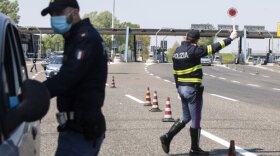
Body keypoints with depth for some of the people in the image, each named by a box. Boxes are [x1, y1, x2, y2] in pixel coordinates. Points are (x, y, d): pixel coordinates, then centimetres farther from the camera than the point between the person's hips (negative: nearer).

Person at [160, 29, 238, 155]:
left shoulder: (176, 52, 8)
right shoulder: (194, 50, -15)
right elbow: (214, 48, -13)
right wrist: (230, 38, -3)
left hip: (181, 88, 8)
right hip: (193, 89, -8)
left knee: (186, 118, 19)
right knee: (196, 120, 3)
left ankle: (167, 137, 7)